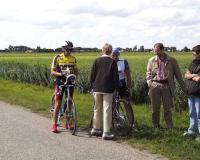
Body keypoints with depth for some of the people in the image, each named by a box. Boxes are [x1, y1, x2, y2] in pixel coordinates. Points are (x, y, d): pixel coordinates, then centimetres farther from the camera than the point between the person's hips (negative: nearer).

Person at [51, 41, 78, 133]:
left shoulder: (73, 59, 7)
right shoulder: (57, 58, -4)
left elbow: (76, 70, 12)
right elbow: (52, 71, -6)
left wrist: (74, 74, -11)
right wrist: (61, 74, -23)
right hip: (60, 82, -4)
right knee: (58, 103, -4)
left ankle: (68, 123, 19)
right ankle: (54, 124, 1)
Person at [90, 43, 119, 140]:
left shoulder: (97, 61, 4)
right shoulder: (112, 62, -4)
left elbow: (92, 75, 5)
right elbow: (115, 77, -5)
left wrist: (93, 86, 16)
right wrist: (116, 87, 8)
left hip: (97, 88, 3)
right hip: (108, 89, -3)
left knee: (97, 108, 15)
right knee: (107, 110, -2)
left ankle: (95, 129, 24)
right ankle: (106, 132, -3)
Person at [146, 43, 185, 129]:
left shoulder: (172, 60, 4)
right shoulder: (151, 60, 9)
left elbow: (178, 74, 6)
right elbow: (148, 73, 13)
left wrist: (183, 87, 4)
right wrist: (149, 83, -5)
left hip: (167, 86, -1)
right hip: (155, 85, 2)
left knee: (167, 108, 2)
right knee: (155, 108, 8)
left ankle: (170, 127, 12)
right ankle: (156, 127, 20)